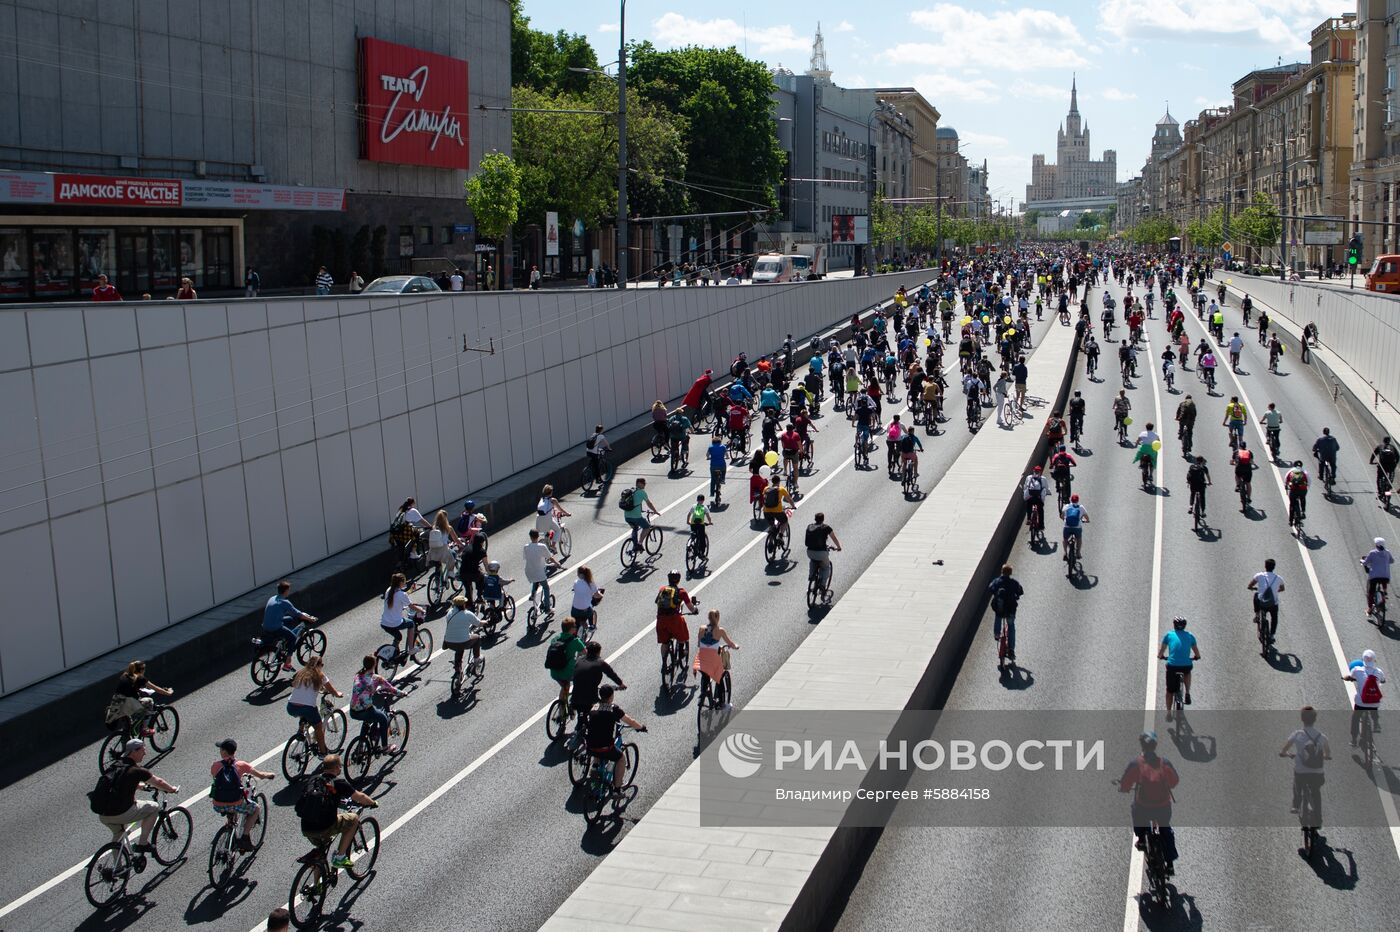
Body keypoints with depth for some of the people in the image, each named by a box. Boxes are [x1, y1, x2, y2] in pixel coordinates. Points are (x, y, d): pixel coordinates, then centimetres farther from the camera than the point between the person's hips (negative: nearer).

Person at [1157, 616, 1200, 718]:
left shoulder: (1169, 635, 10)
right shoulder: (1190, 636, 13)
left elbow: (1160, 653, 13)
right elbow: (1197, 655, 19)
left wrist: (1161, 656, 35)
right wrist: (1194, 658, 41)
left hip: (1172, 666, -1)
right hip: (1186, 666, 1)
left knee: (1170, 691, 18)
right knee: (1187, 672, 38)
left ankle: (1168, 713, 15)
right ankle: (1187, 695, 24)